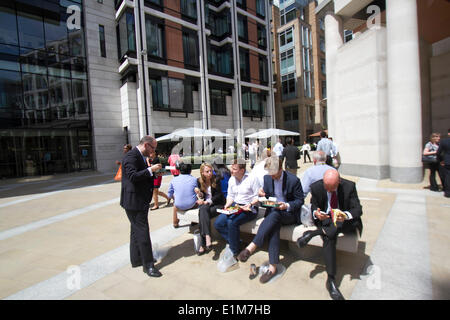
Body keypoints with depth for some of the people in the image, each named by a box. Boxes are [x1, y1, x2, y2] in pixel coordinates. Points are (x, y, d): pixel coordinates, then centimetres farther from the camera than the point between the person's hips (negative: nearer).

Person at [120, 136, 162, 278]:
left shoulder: (141, 157, 14)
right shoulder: (131, 156, -17)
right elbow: (133, 176, -28)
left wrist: (154, 171, 7)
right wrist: (150, 170, -25)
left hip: (140, 201, 11)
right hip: (134, 201, -11)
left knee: (137, 231, 20)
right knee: (143, 232, -4)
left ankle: (136, 260, 35)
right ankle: (148, 265, 8)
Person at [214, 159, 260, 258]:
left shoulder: (252, 179, -9)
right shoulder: (231, 179, 9)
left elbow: (257, 197, -7)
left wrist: (250, 204, -23)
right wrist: (227, 205, -3)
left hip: (249, 209, -6)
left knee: (231, 222, -30)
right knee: (218, 223, -11)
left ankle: (234, 251, -8)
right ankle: (234, 241, 5)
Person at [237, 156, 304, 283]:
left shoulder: (293, 180, -12)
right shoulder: (267, 178, 3)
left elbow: (300, 201, -4)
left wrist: (287, 205, -22)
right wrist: (263, 196, -11)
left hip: (289, 213, -3)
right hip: (273, 210, 4)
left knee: (274, 215, -35)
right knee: (273, 226, -30)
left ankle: (251, 248, -35)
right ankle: (272, 266, -27)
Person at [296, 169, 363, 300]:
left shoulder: (349, 186, -13)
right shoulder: (316, 187, -12)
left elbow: (357, 209, -13)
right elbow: (313, 207, -2)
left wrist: (346, 215, -37)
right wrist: (316, 213, -28)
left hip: (344, 220, 2)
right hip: (325, 219, -1)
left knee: (356, 222, -33)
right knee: (329, 238, -32)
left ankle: (313, 233, -26)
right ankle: (331, 280, -25)